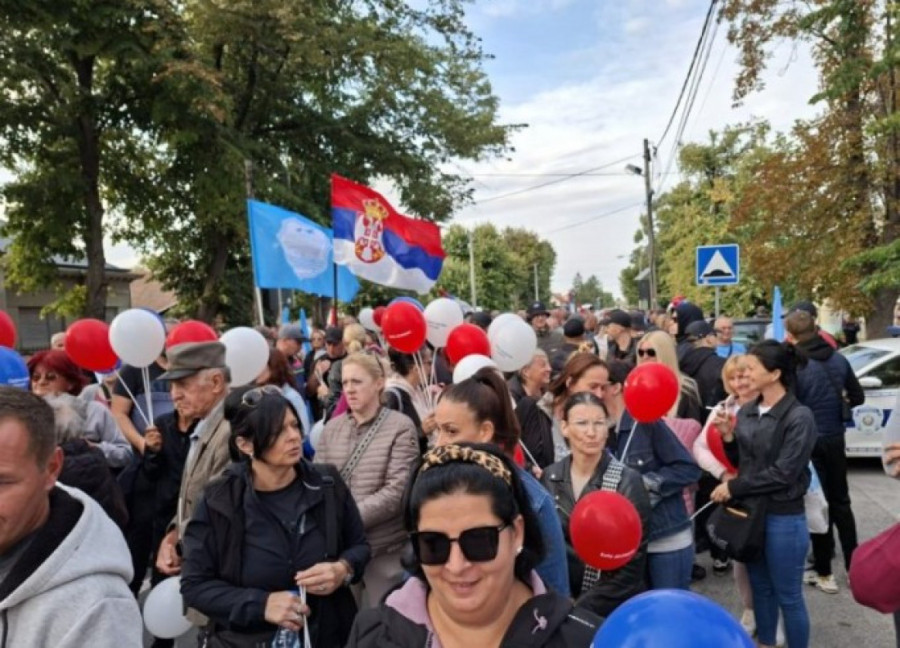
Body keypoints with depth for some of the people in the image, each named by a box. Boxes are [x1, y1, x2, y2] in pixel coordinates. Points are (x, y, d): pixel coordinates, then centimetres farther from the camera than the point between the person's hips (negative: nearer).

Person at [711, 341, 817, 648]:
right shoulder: (747, 411, 2)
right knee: (760, 588, 20)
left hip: (784, 518, -6)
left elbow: (783, 473, -20)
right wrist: (728, 437, -8)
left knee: (788, 596, 8)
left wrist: (734, 487, -16)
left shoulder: (799, 417, -16)